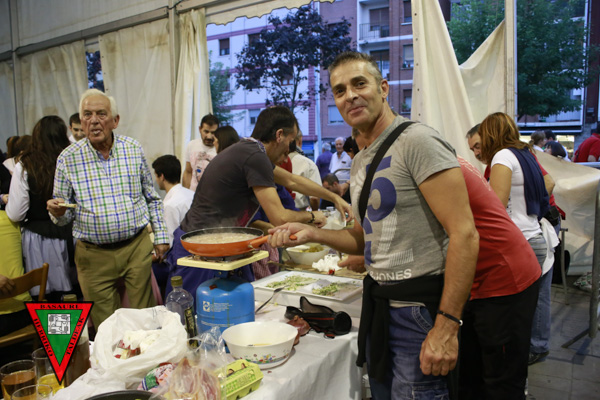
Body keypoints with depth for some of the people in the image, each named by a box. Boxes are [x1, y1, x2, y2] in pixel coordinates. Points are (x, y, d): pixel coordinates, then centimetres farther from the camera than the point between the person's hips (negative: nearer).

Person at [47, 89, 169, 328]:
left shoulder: (133, 149, 1)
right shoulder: (68, 158, -2)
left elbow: (152, 199, 10)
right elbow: (64, 216, 4)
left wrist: (160, 236, 7)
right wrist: (58, 211, -19)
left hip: (137, 247, 1)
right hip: (94, 254, 0)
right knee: (104, 326, 10)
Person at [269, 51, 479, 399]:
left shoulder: (417, 141, -16)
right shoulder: (360, 161, 12)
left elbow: (464, 234, -21)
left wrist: (447, 326, -24)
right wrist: (311, 233, 4)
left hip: (419, 309, -8)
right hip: (378, 302, 9)